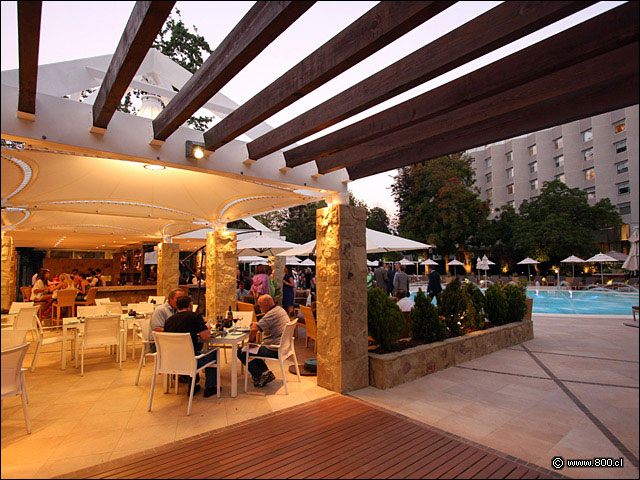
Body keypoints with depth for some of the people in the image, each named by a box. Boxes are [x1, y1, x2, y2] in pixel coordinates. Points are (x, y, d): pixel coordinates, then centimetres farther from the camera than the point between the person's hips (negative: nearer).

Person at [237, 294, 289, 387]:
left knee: (242, 352, -2)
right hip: (282, 347, 10)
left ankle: (259, 376, 4)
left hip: (274, 350, -10)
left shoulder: (271, 314, -23)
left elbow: (254, 330, -29)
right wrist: (257, 324, 7)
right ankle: (267, 372, 18)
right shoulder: (280, 309, 9)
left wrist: (251, 341, -10)